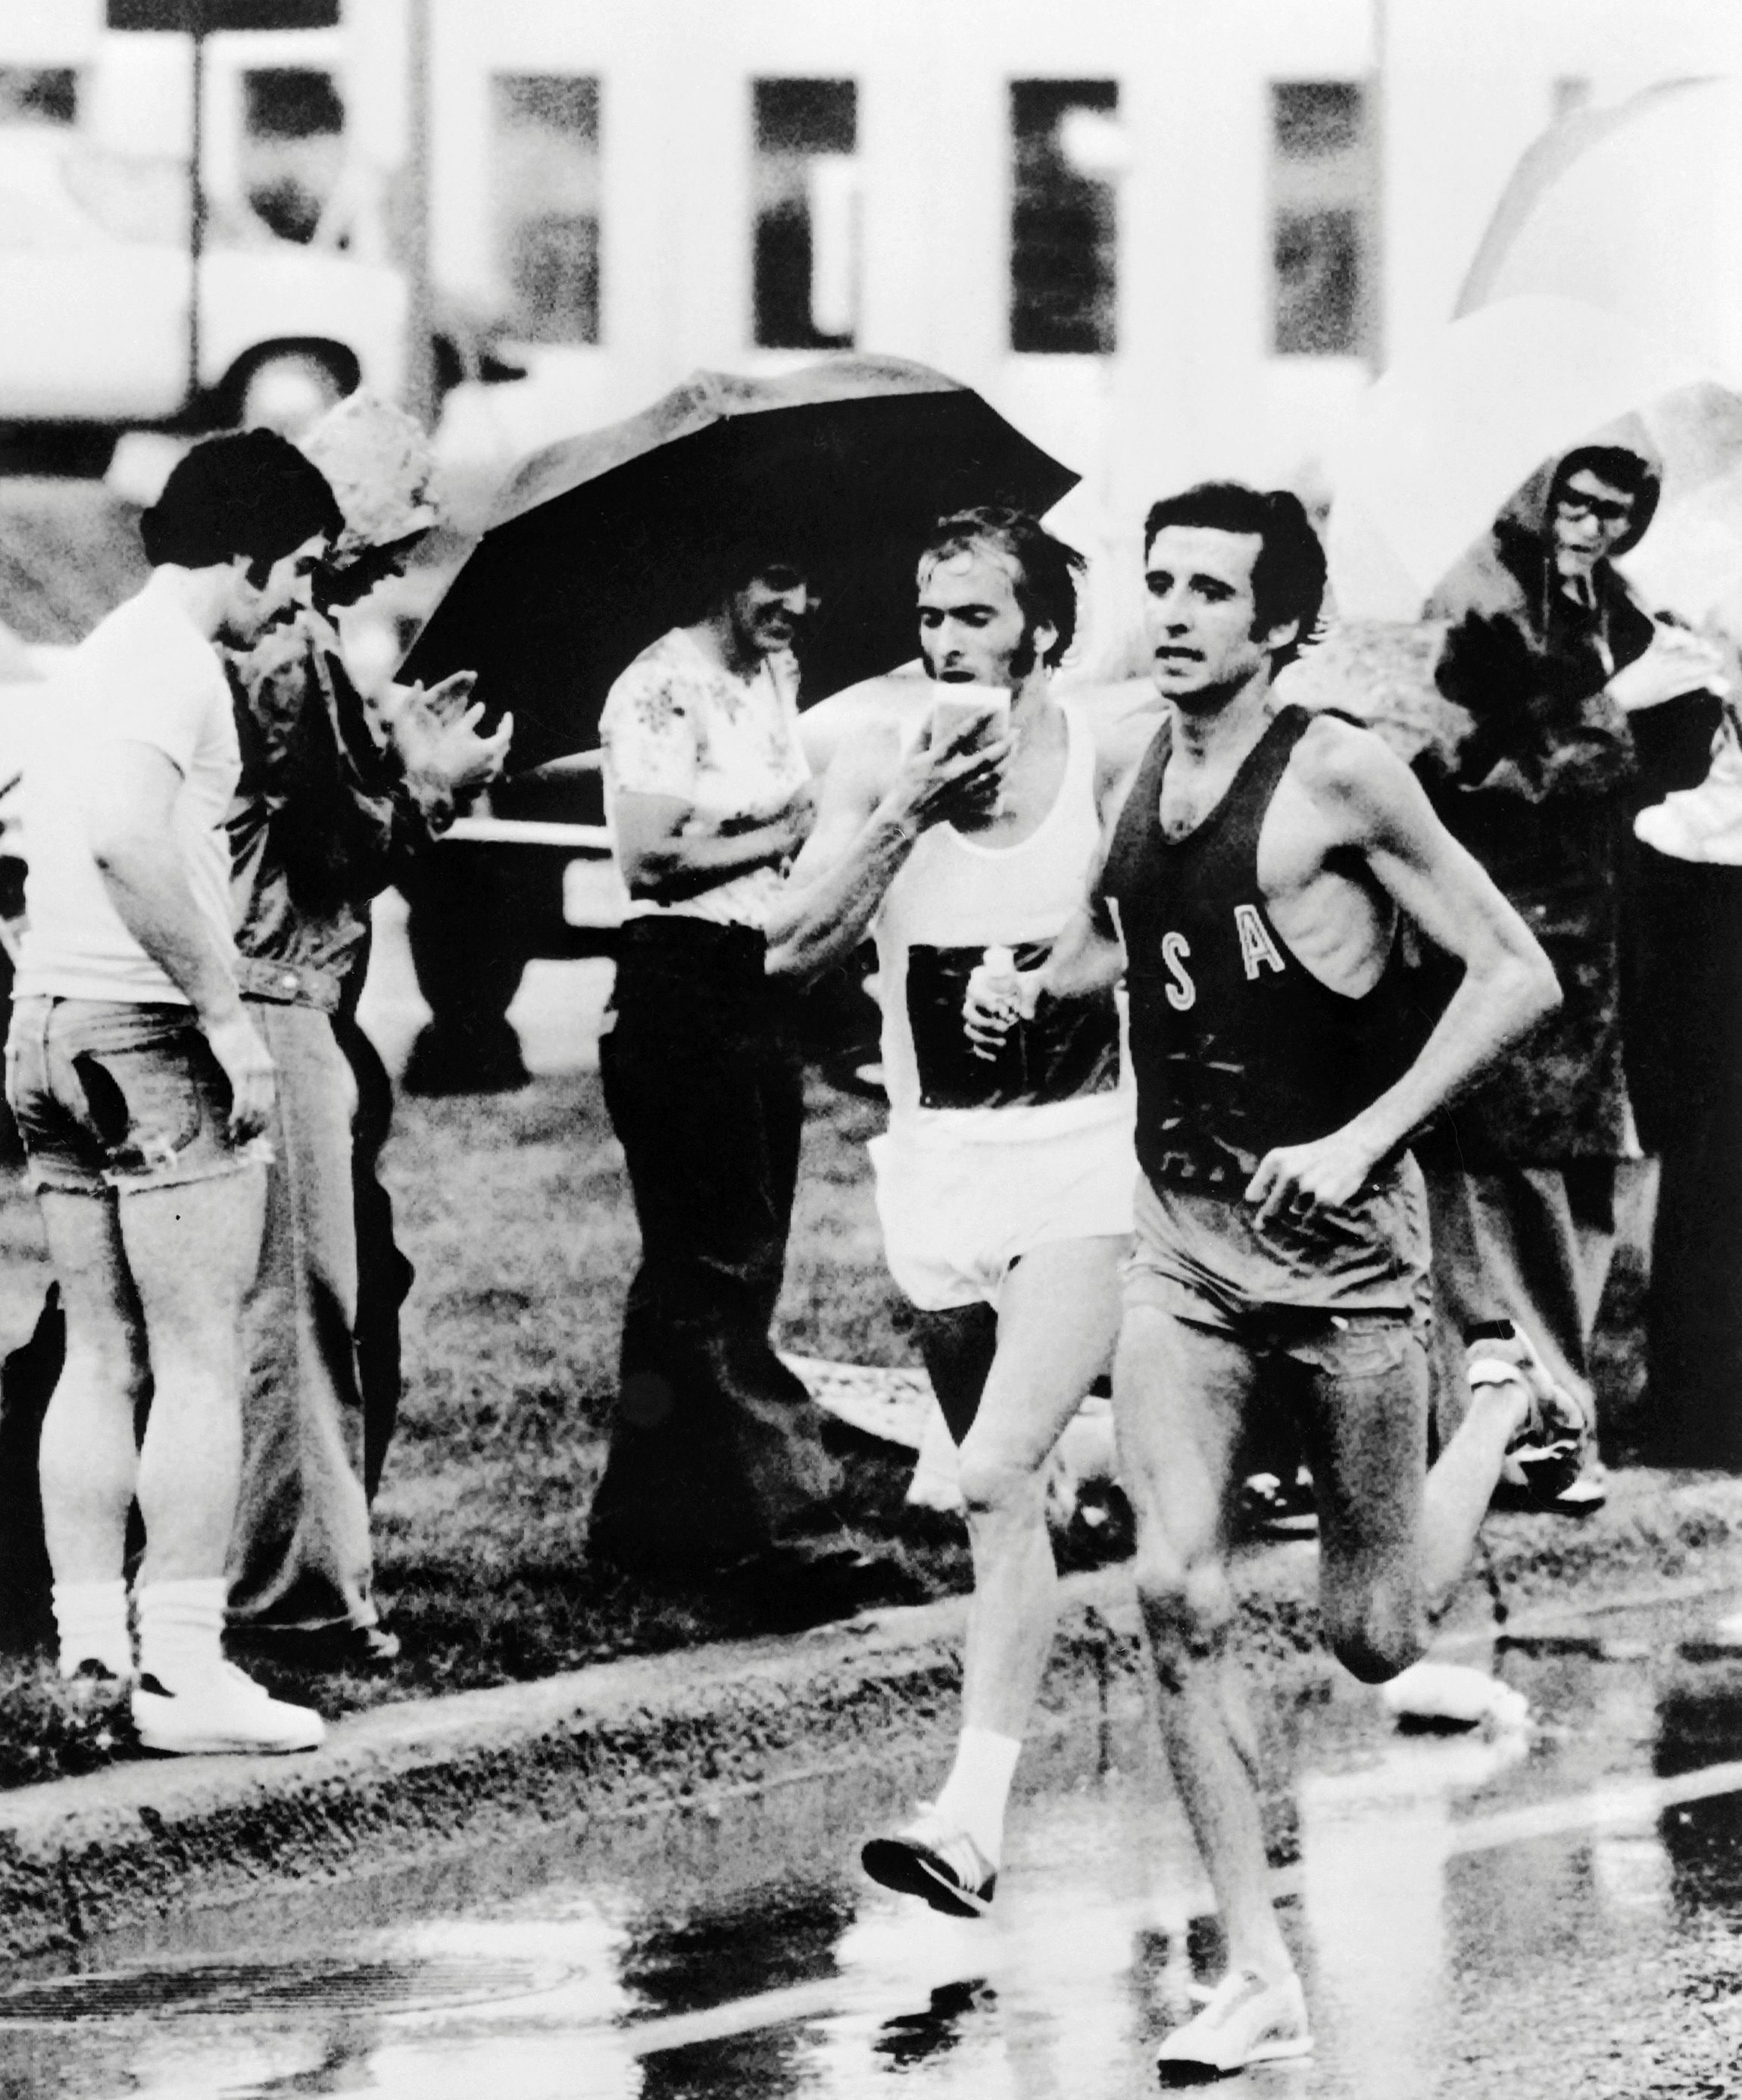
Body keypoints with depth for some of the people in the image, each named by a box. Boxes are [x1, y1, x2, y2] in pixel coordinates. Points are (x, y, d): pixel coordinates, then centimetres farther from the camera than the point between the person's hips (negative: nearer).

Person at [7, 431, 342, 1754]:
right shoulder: (175, 660, -12)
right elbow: (132, 839, -27)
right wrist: (227, 1011, -22)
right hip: (153, 1040, -9)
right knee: (203, 1366, -5)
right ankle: (184, 1669, -7)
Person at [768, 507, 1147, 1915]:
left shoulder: (1112, 767, -5)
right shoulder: (882, 770, 4)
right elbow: (792, 949, -3)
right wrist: (907, 817, -13)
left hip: (1084, 1156, -4)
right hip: (937, 1156, 4)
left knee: (997, 1477, -19)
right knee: (1004, 1493, 13)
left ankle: (974, 1813, -22)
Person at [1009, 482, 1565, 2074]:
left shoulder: (1339, 776, -14)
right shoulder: (1138, 769, 5)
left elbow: (1518, 975, -14)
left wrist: (1365, 1140, -20)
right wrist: (1029, 986, 4)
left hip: (1340, 1231, -5)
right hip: (1180, 1237, 5)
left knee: (1371, 1639, 6)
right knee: (1176, 1595, -10)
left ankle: (1505, 1403, 36)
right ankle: (1261, 1978, -2)